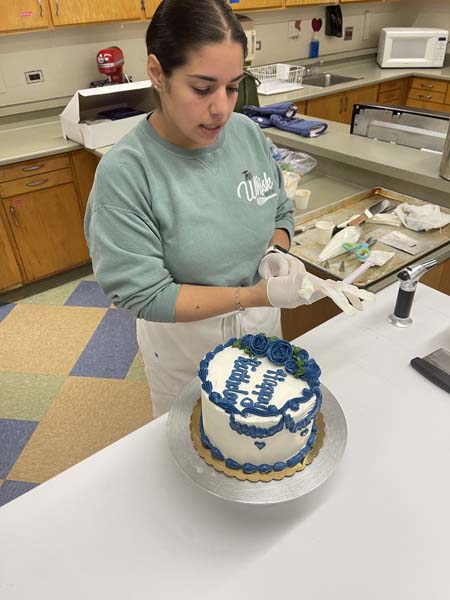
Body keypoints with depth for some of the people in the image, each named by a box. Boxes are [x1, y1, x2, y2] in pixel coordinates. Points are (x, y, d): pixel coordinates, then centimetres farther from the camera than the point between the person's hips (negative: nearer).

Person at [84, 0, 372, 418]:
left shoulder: (248, 132, -11)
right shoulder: (124, 172, -26)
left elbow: (280, 214, 4)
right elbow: (144, 296, -24)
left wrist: (275, 253, -18)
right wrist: (256, 295, -30)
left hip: (262, 322, 5)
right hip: (184, 340, -4)